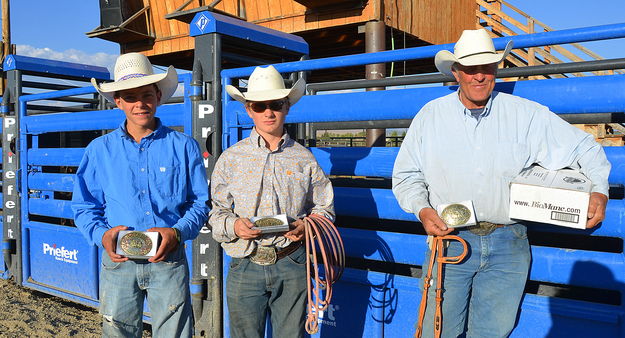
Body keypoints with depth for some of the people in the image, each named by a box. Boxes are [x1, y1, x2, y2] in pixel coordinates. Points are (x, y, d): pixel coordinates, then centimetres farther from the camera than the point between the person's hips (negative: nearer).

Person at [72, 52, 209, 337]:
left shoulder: (184, 147, 3)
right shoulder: (99, 150, 7)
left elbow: (200, 202, 4)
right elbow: (84, 206, 10)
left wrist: (177, 232, -13)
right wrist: (102, 235, -9)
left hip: (169, 259, -1)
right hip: (118, 261, 2)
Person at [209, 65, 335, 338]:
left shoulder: (304, 159, 8)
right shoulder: (231, 158, 7)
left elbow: (324, 207, 10)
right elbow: (216, 213, 6)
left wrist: (306, 226, -9)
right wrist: (234, 226, -15)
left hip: (292, 266, 1)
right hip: (245, 266, 0)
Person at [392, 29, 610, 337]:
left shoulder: (526, 115, 4)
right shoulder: (430, 115, 4)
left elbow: (583, 147, 10)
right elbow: (406, 175, 7)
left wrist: (599, 190, -6)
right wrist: (422, 210, -9)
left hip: (508, 245, 1)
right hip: (449, 240, 0)